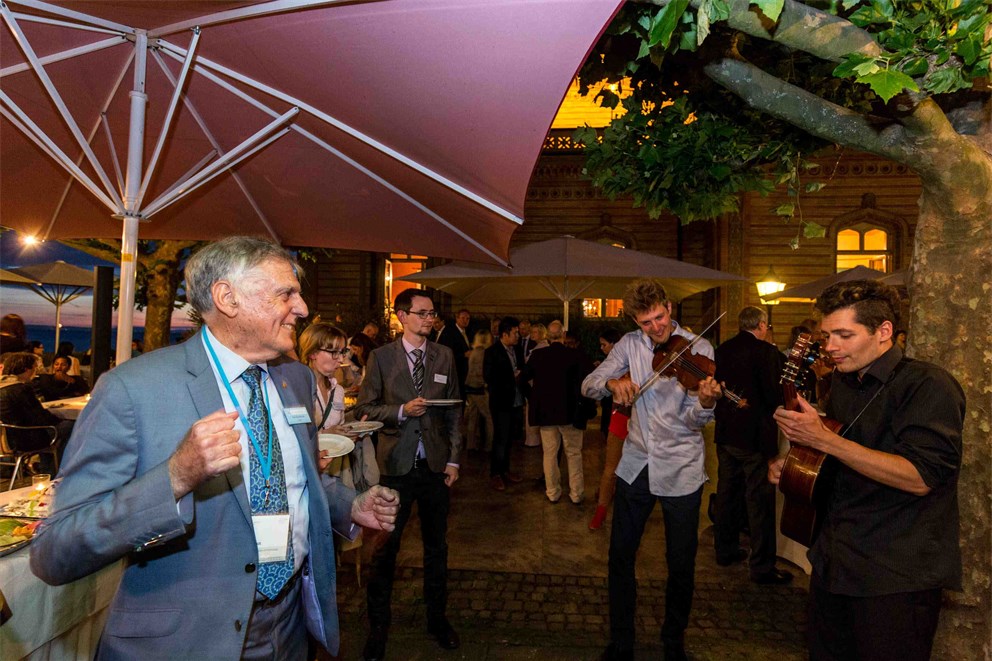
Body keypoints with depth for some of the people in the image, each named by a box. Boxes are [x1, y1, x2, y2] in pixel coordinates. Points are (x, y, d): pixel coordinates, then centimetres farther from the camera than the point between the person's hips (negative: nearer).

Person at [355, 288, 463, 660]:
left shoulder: (444, 356, 3)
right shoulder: (381, 358, -3)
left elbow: (455, 411, 5)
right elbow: (366, 409, -3)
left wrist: (454, 459, 1)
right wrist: (401, 411, -18)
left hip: (436, 465, 2)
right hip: (396, 465, -2)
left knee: (436, 546, 15)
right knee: (386, 547, 8)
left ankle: (437, 618, 34)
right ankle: (378, 626, 27)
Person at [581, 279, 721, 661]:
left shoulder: (697, 349, -9)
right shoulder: (630, 344, 0)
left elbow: (693, 419, -15)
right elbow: (588, 385, -2)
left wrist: (706, 402, -37)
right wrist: (612, 382, -23)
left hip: (681, 471, -2)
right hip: (635, 465, 3)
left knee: (681, 565, 9)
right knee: (620, 556, 10)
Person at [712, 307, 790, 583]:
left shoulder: (721, 350, 3)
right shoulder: (765, 351, -16)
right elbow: (775, 396, -18)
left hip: (725, 434, 7)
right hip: (755, 436, -6)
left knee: (727, 493, 18)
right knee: (760, 501, 3)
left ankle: (726, 550, 31)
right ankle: (762, 566, 13)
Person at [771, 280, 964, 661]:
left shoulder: (927, 384, -15)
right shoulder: (842, 385, 9)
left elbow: (919, 477, -26)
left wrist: (823, 439, -26)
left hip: (897, 579, -7)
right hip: (832, 565, 7)